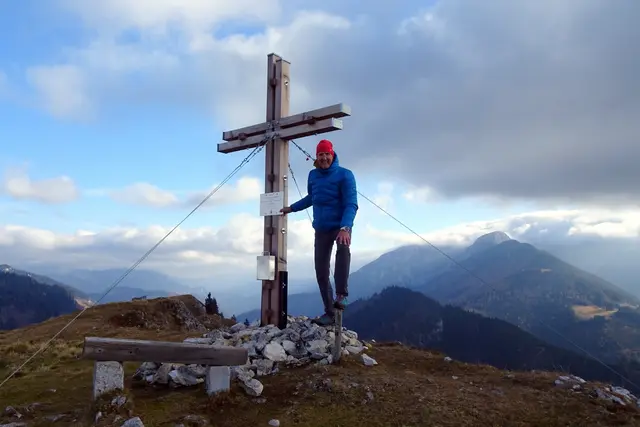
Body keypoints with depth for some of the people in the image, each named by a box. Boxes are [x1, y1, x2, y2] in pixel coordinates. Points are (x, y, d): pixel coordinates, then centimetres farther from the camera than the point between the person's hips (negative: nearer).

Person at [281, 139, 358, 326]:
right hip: (321, 229, 5)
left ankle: (341, 295, -31)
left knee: (343, 248, -38)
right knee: (321, 272, 2)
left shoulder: (345, 175, -10)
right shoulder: (313, 175, 6)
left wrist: (345, 228, -34)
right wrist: (292, 208, 27)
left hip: (341, 227, -5)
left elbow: (351, 204, -20)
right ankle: (329, 312, 13)